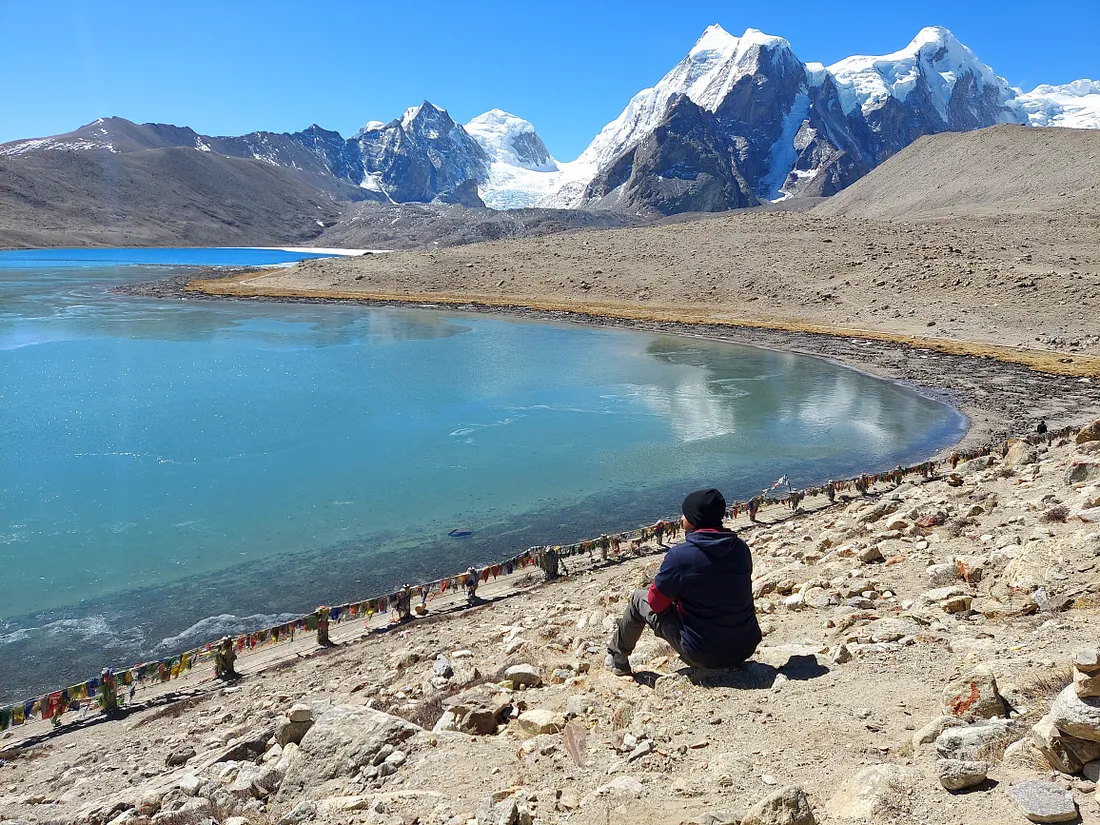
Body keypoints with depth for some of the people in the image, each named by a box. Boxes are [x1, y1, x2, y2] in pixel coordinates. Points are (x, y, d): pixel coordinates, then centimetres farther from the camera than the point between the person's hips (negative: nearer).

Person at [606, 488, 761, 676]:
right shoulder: (741, 548, -2)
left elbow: (656, 603, -7)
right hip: (746, 648, 5)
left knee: (639, 599, 14)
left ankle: (617, 657, 34)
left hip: (703, 656, -5)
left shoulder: (679, 555, -18)